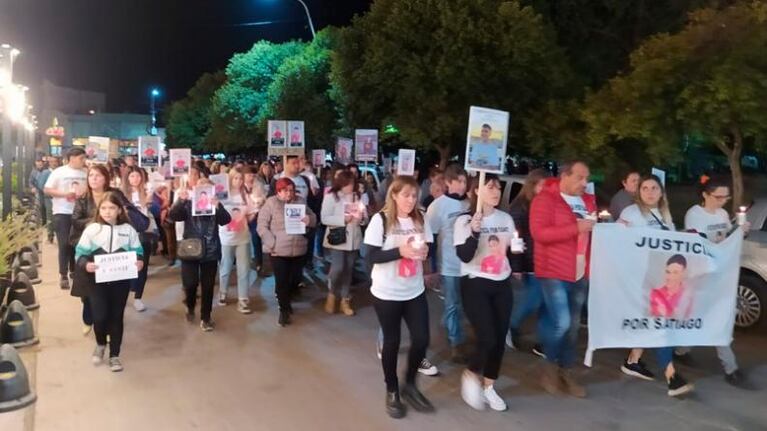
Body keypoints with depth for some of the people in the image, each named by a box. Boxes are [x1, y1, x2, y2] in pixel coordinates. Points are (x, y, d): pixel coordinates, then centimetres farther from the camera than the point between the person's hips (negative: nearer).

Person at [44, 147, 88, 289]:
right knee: (64, 244, -4)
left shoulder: (85, 173, 4)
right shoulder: (59, 172, -4)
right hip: (62, 212, -3)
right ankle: (63, 275, 3)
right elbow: (47, 190, -5)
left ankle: (73, 271, 28)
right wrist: (64, 194, -17)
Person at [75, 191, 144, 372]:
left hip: (121, 281, 1)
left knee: (116, 317, 8)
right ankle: (100, 344, 29)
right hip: (97, 280, -1)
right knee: (100, 316, -4)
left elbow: (138, 253, 5)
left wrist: (139, 262, -17)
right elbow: (80, 254, -2)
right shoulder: (91, 230, -3)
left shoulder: (128, 230, 0)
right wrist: (86, 265, -22)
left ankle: (114, 355, 22)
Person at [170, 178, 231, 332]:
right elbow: (174, 216, -12)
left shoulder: (215, 204, 5)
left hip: (210, 251, 1)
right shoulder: (188, 204, 4)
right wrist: (180, 200, -29)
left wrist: (217, 207, -29)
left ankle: (205, 318, 16)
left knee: (208, 286, 3)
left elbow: (226, 220, -11)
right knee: (190, 283, -5)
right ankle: (190, 307, 26)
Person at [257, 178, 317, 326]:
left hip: (298, 249, 4)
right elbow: (262, 226, -8)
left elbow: (314, 218, 11)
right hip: (278, 250, -4)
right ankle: (284, 310, 19)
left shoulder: (301, 201, 6)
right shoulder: (271, 203, -6)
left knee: (295, 280, 14)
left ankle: (285, 300, 41)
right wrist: (272, 244, -16)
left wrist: (309, 219, -14)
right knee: (282, 281, 1)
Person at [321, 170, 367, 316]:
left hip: (353, 240, 4)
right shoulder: (331, 196, -6)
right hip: (337, 239, -4)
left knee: (348, 270, 10)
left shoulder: (357, 196, 5)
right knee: (338, 268, -14)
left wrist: (361, 218, -12)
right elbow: (324, 218, -12)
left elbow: (365, 217, 11)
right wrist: (343, 219, -20)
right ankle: (331, 294, 14)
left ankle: (345, 301, 23)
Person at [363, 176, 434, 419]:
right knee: (392, 342, 9)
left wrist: (425, 250, -16)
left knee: (421, 340, 4)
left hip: (415, 292, 4)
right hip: (387, 293, -4)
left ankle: (410, 385, 29)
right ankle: (392, 392, 30)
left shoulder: (420, 219, 0)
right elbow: (371, 256, -16)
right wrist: (400, 251, -27)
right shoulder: (380, 220, -12)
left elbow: (429, 248, 8)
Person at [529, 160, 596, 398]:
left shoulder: (588, 201, 13)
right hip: (553, 272, -7)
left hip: (581, 273, 7)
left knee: (573, 325, 11)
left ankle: (566, 372, 24)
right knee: (561, 322, -11)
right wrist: (576, 228, -22)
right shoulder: (545, 199, -9)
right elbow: (539, 232, -20)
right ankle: (550, 366, 13)